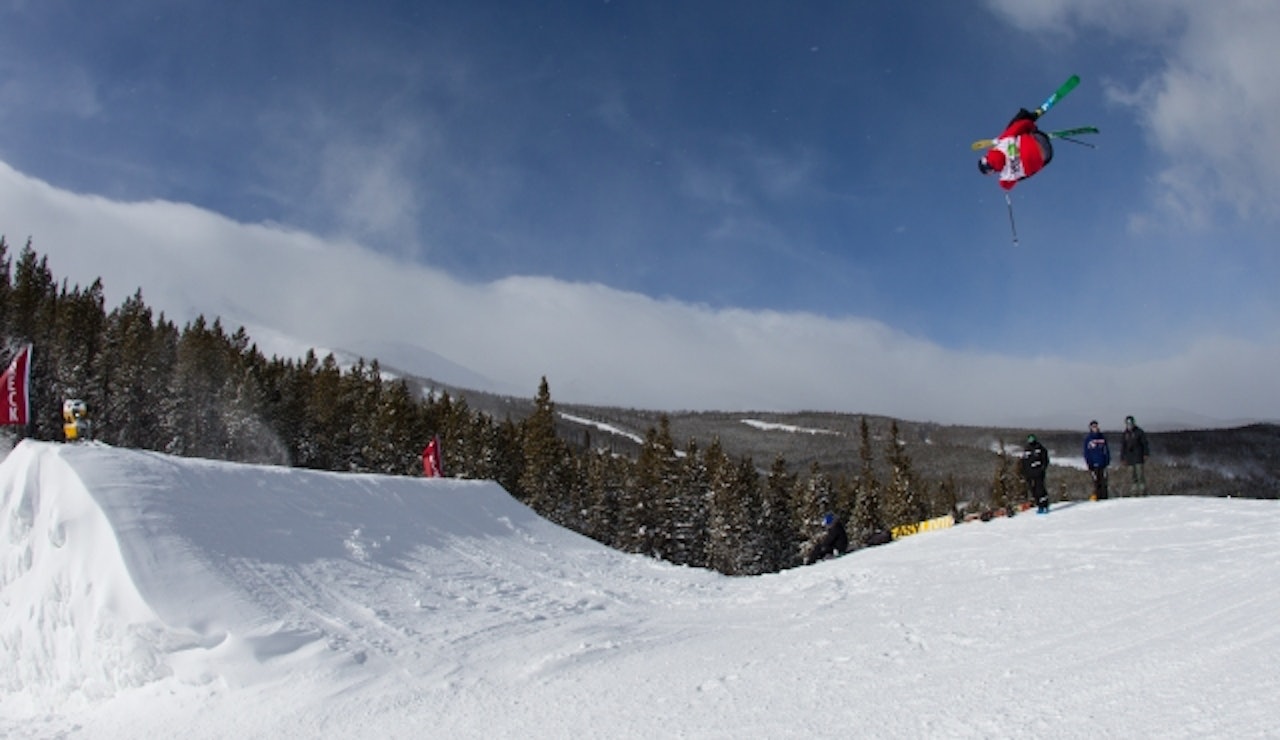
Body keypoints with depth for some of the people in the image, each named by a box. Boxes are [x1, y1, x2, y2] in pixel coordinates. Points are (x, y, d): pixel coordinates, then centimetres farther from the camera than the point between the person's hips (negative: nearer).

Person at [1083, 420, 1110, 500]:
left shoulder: (1102, 437, 8)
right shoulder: (1088, 438, 2)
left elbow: (1106, 449, 14)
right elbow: (1086, 452, 4)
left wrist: (1107, 460, 6)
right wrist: (1088, 463, -2)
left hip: (1102, 462, 2)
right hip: (1094, 463, -2)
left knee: (1103, 480, 1)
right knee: (1096, 481, -4)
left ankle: (1104, 497, 4)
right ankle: (1097, 496, 0)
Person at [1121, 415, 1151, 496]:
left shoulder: (1139, 432, 1)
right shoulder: (1125, 434, 11)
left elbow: (1144, 443, 0)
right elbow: (1123, 446, 15)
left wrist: (1146, 454, -7)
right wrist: (1122, 458, 12)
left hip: (1138, 456, -4)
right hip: (1129, 457, 4)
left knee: (1140, 473, -10)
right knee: (1133, 474, 4)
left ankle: (1142, 490, -9)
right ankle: (1135, 490, 6)